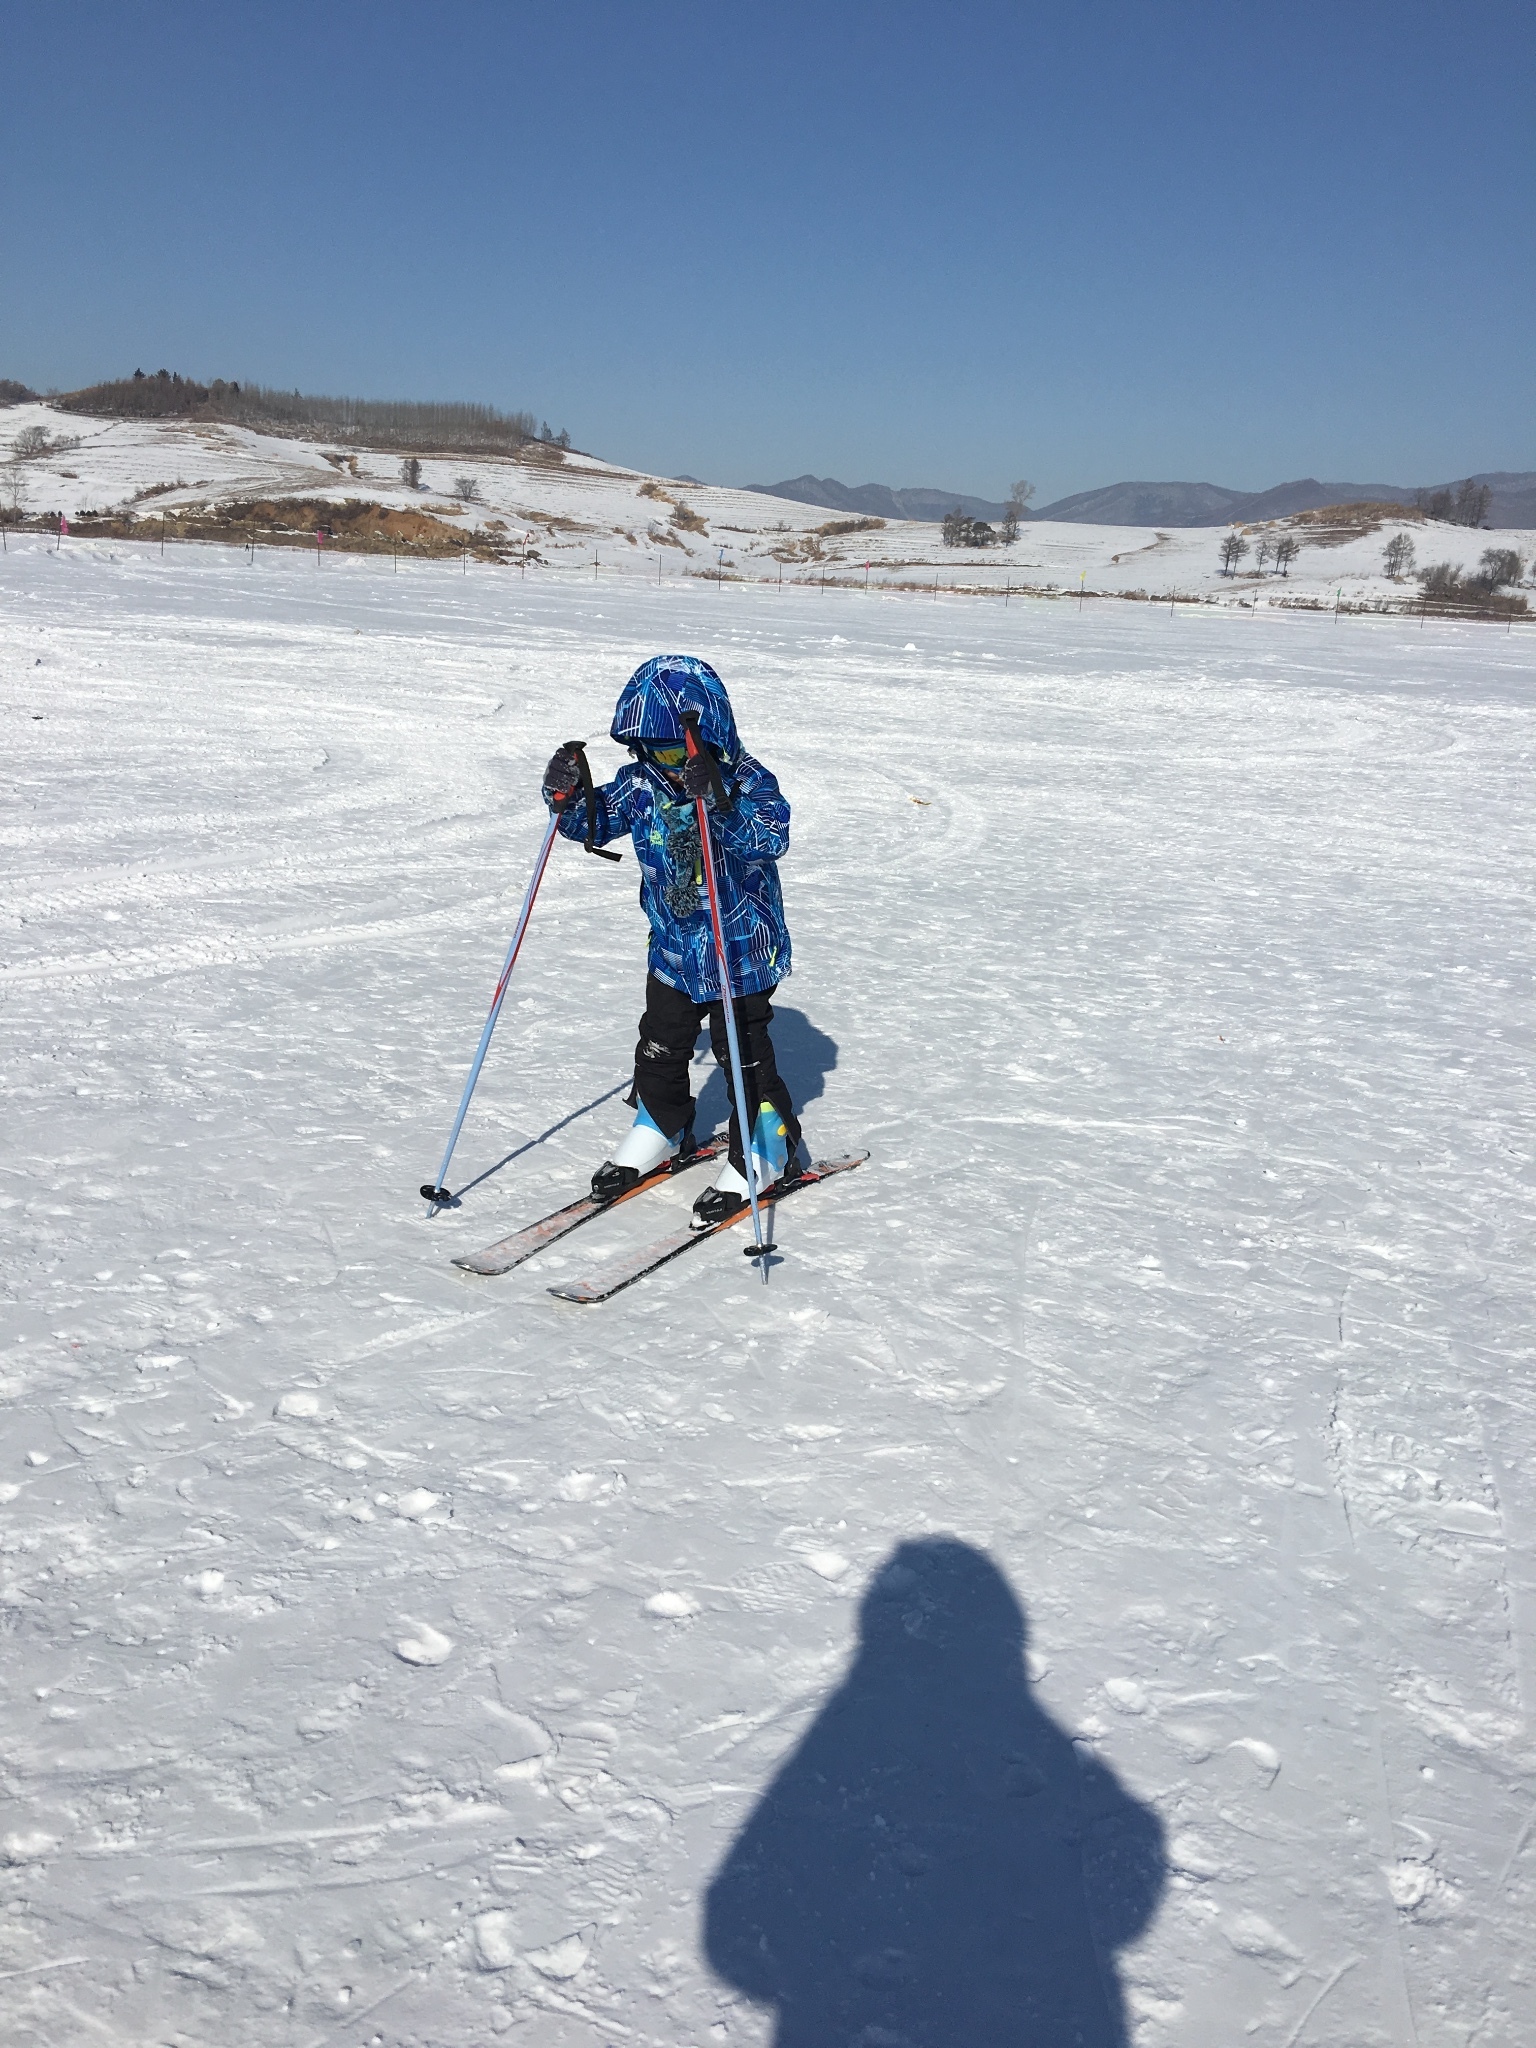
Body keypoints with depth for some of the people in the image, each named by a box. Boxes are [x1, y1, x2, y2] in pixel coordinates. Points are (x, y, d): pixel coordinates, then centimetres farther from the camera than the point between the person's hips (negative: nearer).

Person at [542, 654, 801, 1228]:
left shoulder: (746, 781, -19)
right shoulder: (642, 783, -4)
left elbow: (773, 838, -36)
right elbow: (595, 822, 3)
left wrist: (717, 800, -50)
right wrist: (568, 795, -19)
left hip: (740, 950, -6)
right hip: (673, 949, 6)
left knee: (744, 1056, 2)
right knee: (659, 1049, 17)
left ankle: (764, 1152, 20)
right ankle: (662, 1129, 41)